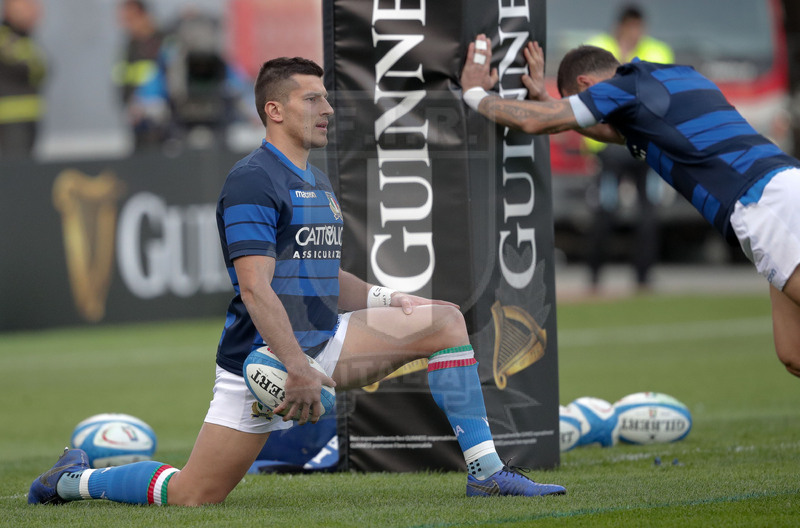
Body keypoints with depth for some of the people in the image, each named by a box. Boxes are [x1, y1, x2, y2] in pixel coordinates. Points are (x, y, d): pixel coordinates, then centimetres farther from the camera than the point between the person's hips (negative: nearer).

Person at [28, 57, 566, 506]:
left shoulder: (319, 183, 16)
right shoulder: (253, 180, -14)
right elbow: (255, 288, -22)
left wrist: (386, 299, 8)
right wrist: (298, 369, -28)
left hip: (323, 342, 8)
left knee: (444, 320, -3)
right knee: (193, 496, -10)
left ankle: (485, 468, -5)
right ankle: (75, 478, 16)